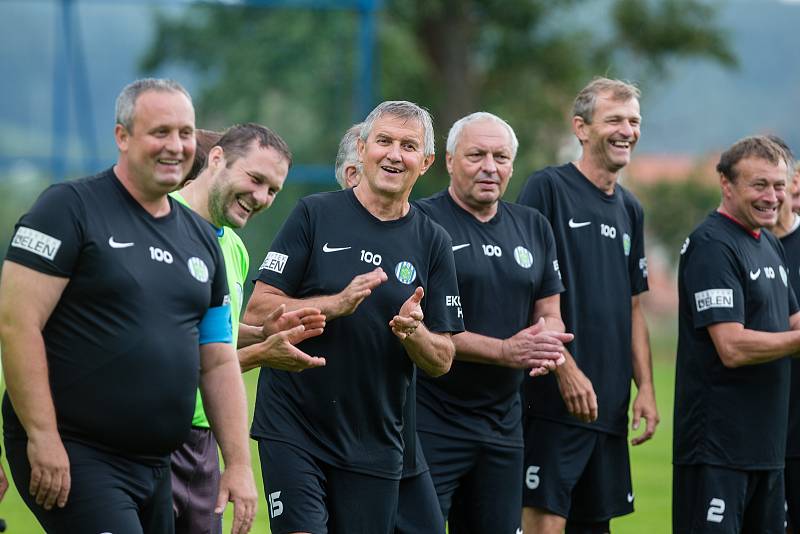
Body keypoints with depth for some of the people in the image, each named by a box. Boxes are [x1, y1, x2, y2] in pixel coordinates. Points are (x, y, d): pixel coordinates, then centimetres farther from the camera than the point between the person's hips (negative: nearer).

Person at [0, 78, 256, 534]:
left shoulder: (200, 238, 16)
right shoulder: (71, 208, -6)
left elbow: (220, 363, 18)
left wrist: (239, 463, 9)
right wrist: (43, 437, -18)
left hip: (155, 466, 7)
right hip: (70, 455, -7)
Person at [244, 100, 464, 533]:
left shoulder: (433, 243, 7)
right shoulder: (315, 215, 0)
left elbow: (442, 361, 7)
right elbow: (257, 310, -5)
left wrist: (413, 333, -14)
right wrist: (336, 305, -18)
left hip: (374, 444, 3)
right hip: (292, 429, -3)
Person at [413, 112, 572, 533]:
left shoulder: (533, 227, 14)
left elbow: (549, 314, 17)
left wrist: (546, 342, -8)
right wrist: (506, 351, -19)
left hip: (503, 423, 7)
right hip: (430, 421, -7)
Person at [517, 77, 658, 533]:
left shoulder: (630, 209, 16)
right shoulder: (548, 188, -6)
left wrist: (646, 387, 10)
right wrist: (566, 370, -18)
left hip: (610, 406, 7)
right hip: (555, 398, -7)